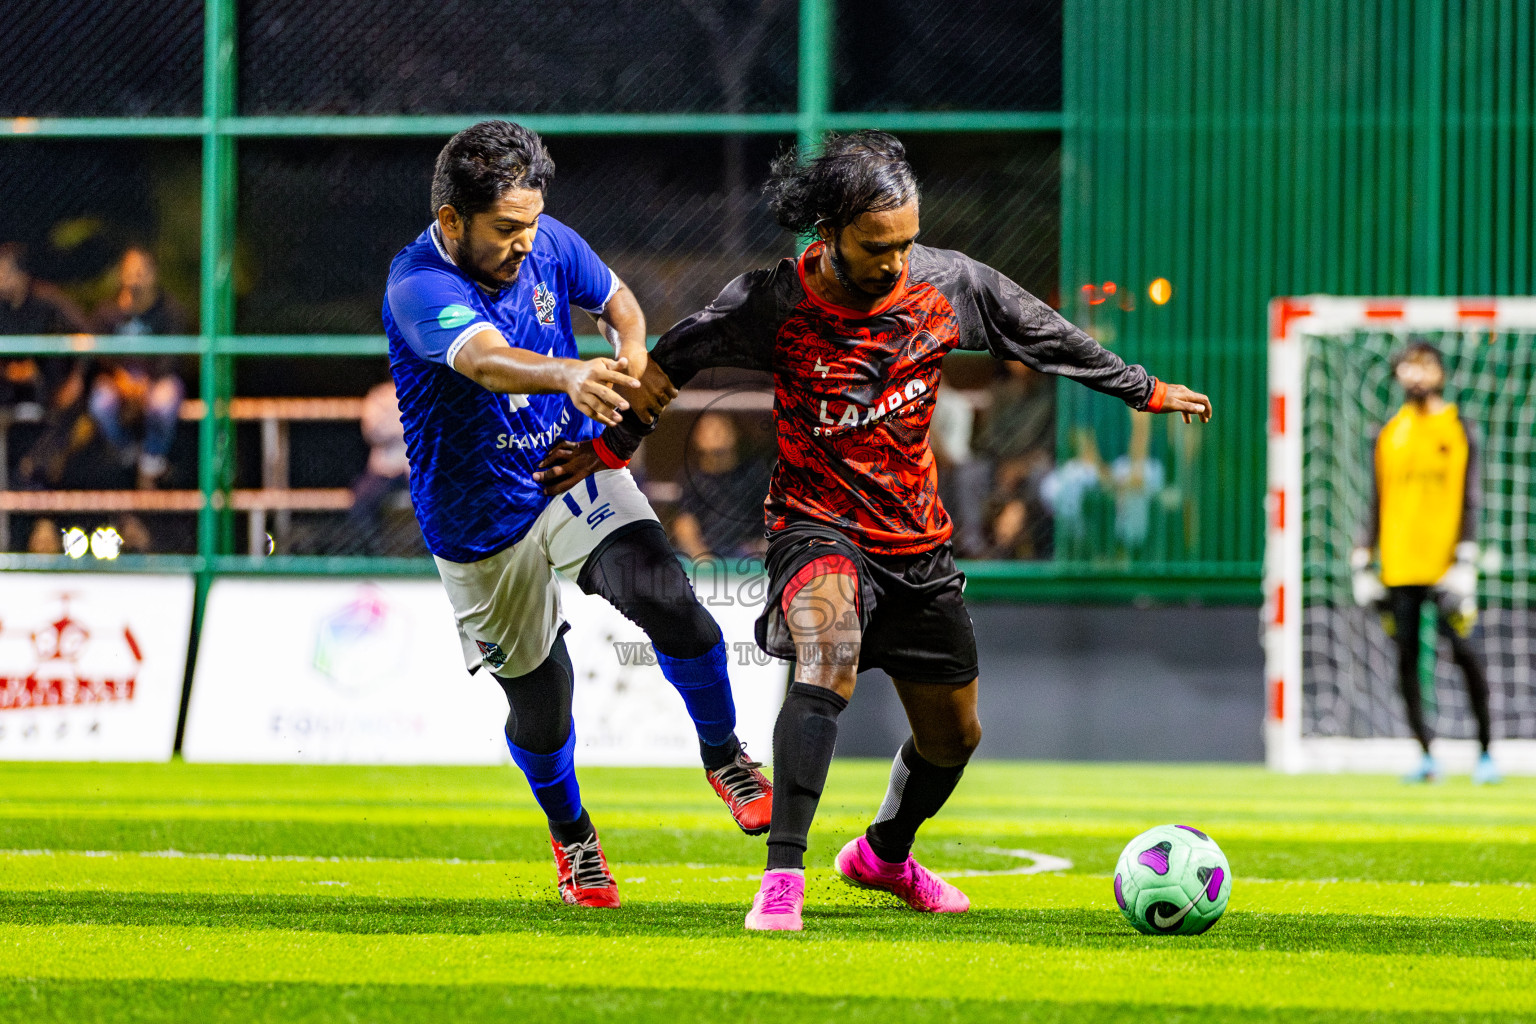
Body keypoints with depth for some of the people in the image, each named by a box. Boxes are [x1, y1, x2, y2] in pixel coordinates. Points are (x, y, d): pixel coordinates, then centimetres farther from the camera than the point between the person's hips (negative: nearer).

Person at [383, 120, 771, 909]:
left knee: (664, 597, -23)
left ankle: (723, 754, 2)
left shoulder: (548, 244, -7)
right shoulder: (418, 288, -25)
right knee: (540, 702, 6)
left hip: (576, 476, 3)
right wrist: (569, 377, -66)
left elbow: (616, 301, 14)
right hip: (482, 527, -3)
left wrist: (632, 361, -9)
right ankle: (570, 835, 38)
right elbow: (487, 360, -46)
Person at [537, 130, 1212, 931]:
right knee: (829, 651, -36)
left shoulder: (948, 283, -9)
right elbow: (675, 359, -1)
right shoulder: (776, 302, -17)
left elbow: (1050, 340, 8)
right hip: (818, 525, -5)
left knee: (953, 736, 16)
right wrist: (613, 445, 6)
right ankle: (782, 878, -39)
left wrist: (1146, 390, 17)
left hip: (916, 540, 5)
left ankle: (884, 854, 48)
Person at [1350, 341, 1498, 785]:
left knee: (1464, 652, -9)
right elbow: (1377, 503, 14)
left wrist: (1465, 560, -9)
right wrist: (1362, 563, 7)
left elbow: (1469, 499, 0)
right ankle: (1426, 755, 7)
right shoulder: (1388, 434, 12)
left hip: (1445, 562, -3)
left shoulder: (1457, 429, 4)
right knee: (1406, 657, 0)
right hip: (1398, 565, 3)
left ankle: (1485, 751, -1)